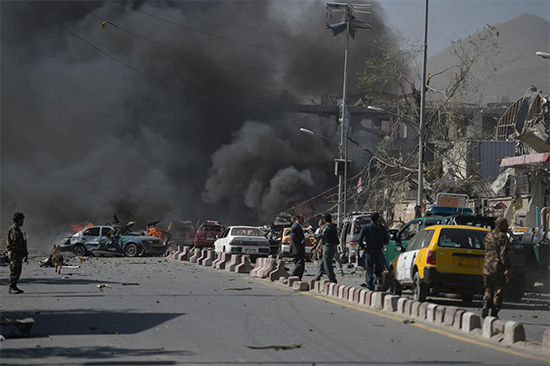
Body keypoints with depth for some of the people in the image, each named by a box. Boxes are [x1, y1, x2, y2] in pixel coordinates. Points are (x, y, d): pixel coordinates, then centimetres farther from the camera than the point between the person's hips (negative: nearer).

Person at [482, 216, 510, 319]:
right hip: (499, 268, -6)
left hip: (487, 267, 6)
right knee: (498, 291, 3)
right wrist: (507, 268, -17)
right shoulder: (503, 236, -10)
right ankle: (494, 313, 3)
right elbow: (504, 254, -16)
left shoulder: (488, 235, 12)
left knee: (488, 290, 14)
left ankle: (486, 305, -11)